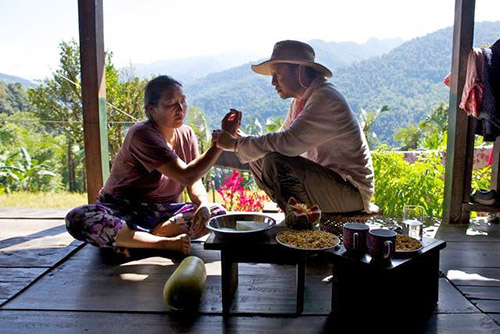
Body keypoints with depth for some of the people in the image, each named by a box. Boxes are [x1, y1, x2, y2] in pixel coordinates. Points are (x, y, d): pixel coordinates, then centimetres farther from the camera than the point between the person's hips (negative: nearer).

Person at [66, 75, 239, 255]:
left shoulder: (187, 134, 4)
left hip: (162, 211, 5)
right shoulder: (143, 134, -19)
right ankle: (166, 243, -31)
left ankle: (129, 239, -21)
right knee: (77, 219, -33)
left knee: (216, 213, -19)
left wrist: (203, 203, -21)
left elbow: (194, 181, 2)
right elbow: (186, 176, -29)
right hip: (122, 210, -5)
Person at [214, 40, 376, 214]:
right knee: (257, 160, 5)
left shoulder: (325, 98, -21)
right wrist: (242, 138, -4)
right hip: (324, 179, 9)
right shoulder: (299, 101, 9)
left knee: (275, 163, -28)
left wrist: (236, 144, -19)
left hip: (351, 191, -9)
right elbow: (280, 141, 10)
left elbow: (287, 143, -30)